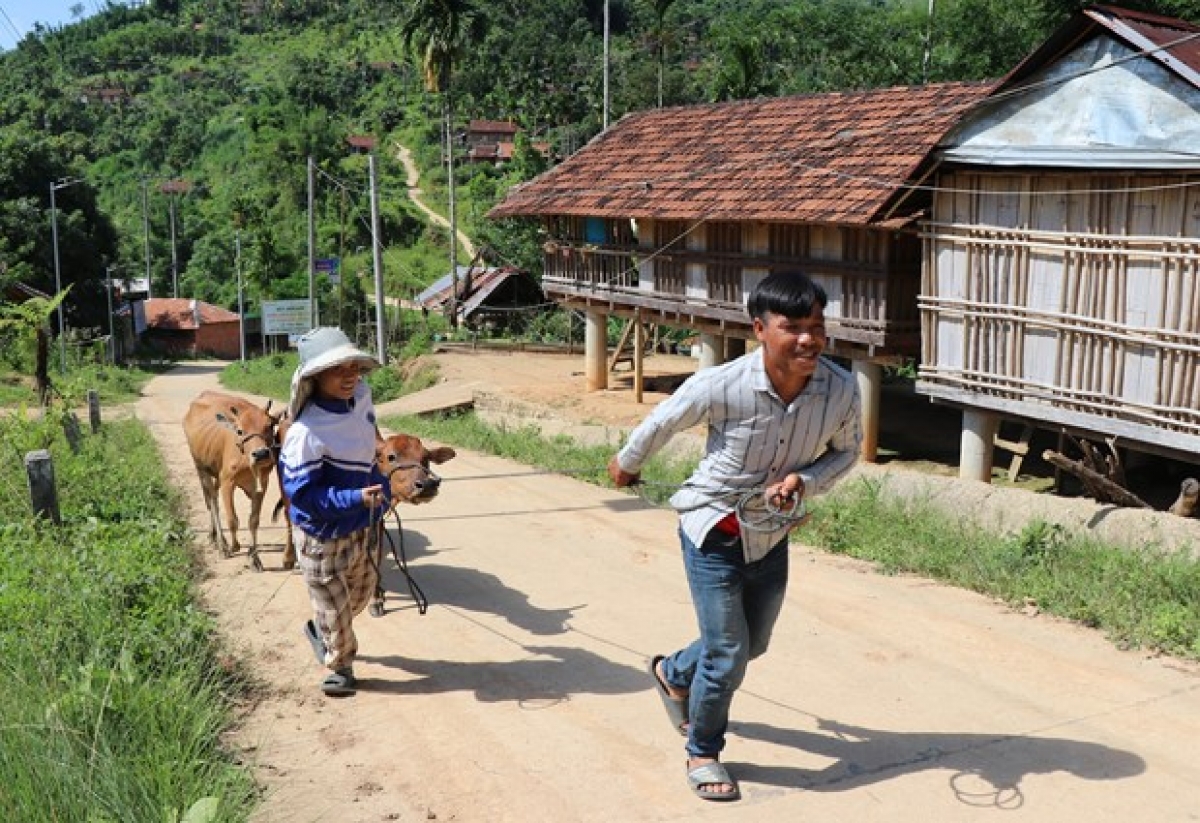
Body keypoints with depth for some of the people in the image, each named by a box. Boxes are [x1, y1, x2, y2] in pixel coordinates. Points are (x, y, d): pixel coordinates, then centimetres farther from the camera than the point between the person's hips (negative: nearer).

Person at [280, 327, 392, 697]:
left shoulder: (362, 397, -7)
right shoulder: (307, 431, -30)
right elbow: (300, 493, -27)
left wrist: (380, 489, 15)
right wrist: (355, 498, -33)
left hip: (364, 529, 7)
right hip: (323, 537, -7)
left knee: (360, 594, 26)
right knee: (335, 608, 10)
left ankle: (319, 629, 55)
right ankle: (341, 668, 36)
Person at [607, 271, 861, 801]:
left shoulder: (841, 390, -19)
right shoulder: (721, 387, -28)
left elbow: (846, 450, 1)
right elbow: (662, 422, -8)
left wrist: (803, 480, -20)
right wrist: (627, 463, 10)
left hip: (773, 536, 5)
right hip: (715, 533, -5)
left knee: (752, 644, 22)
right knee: (729, 654, -1)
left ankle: (674, 673, 53)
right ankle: (703, 752, 27)